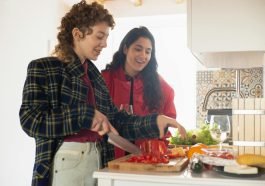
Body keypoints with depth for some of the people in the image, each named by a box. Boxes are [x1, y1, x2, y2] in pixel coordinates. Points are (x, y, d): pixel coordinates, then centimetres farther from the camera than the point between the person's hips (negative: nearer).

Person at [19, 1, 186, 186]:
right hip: (65, 162, -6)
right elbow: (30, 120, -16)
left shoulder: (93, 73, 12)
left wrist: (154, 121, -5)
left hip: (98, 160, 6)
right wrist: (85, 115, -18)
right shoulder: (42, 68, -5)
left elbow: (115, 120, 8)